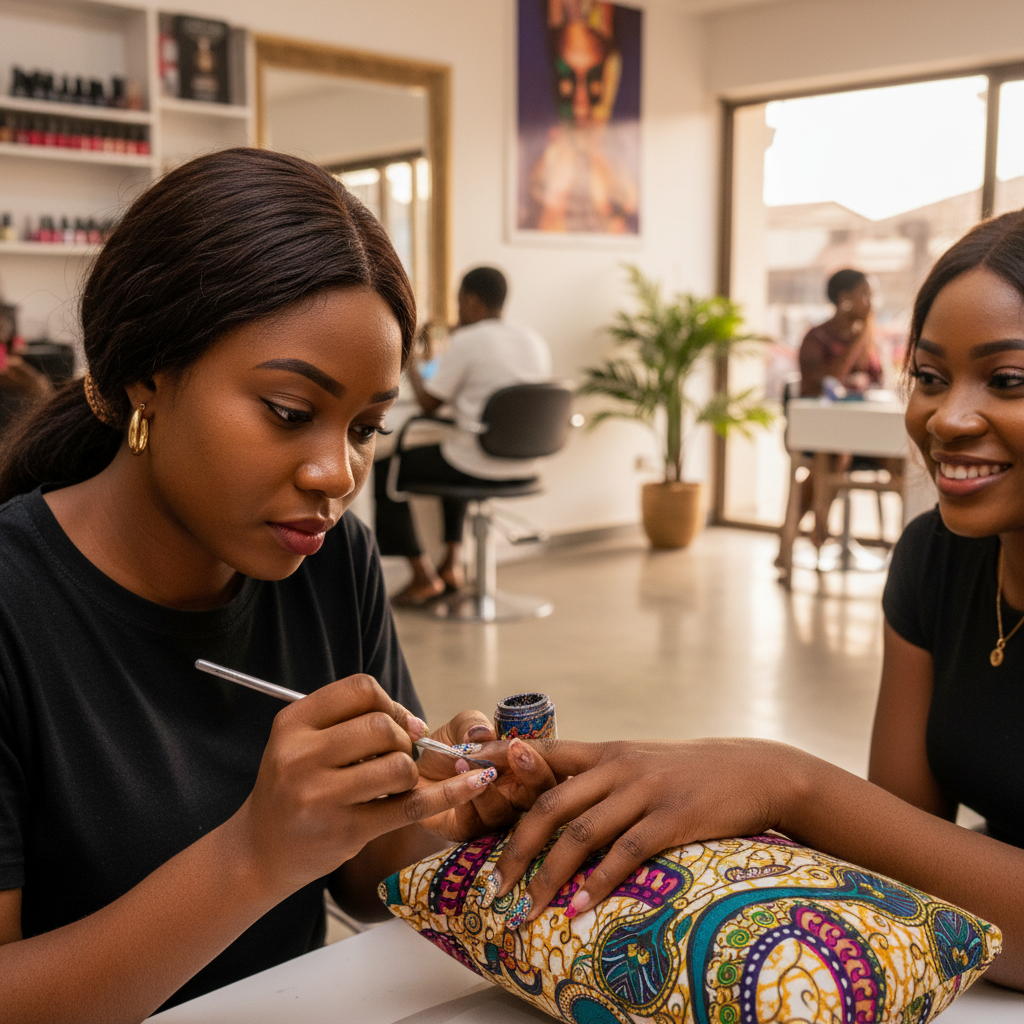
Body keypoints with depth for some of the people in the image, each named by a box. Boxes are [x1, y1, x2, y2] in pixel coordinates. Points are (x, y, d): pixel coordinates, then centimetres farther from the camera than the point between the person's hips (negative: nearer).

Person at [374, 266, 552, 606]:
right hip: (524, 467, 8)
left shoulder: (466, 341, -14)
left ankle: (423, 576, 12)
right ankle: (452, 563, 32)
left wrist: (410, 368, 10)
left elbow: (429, 403, -10)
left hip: (477, 466, -8)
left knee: (385, 471, 13)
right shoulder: (536, 341, 6)